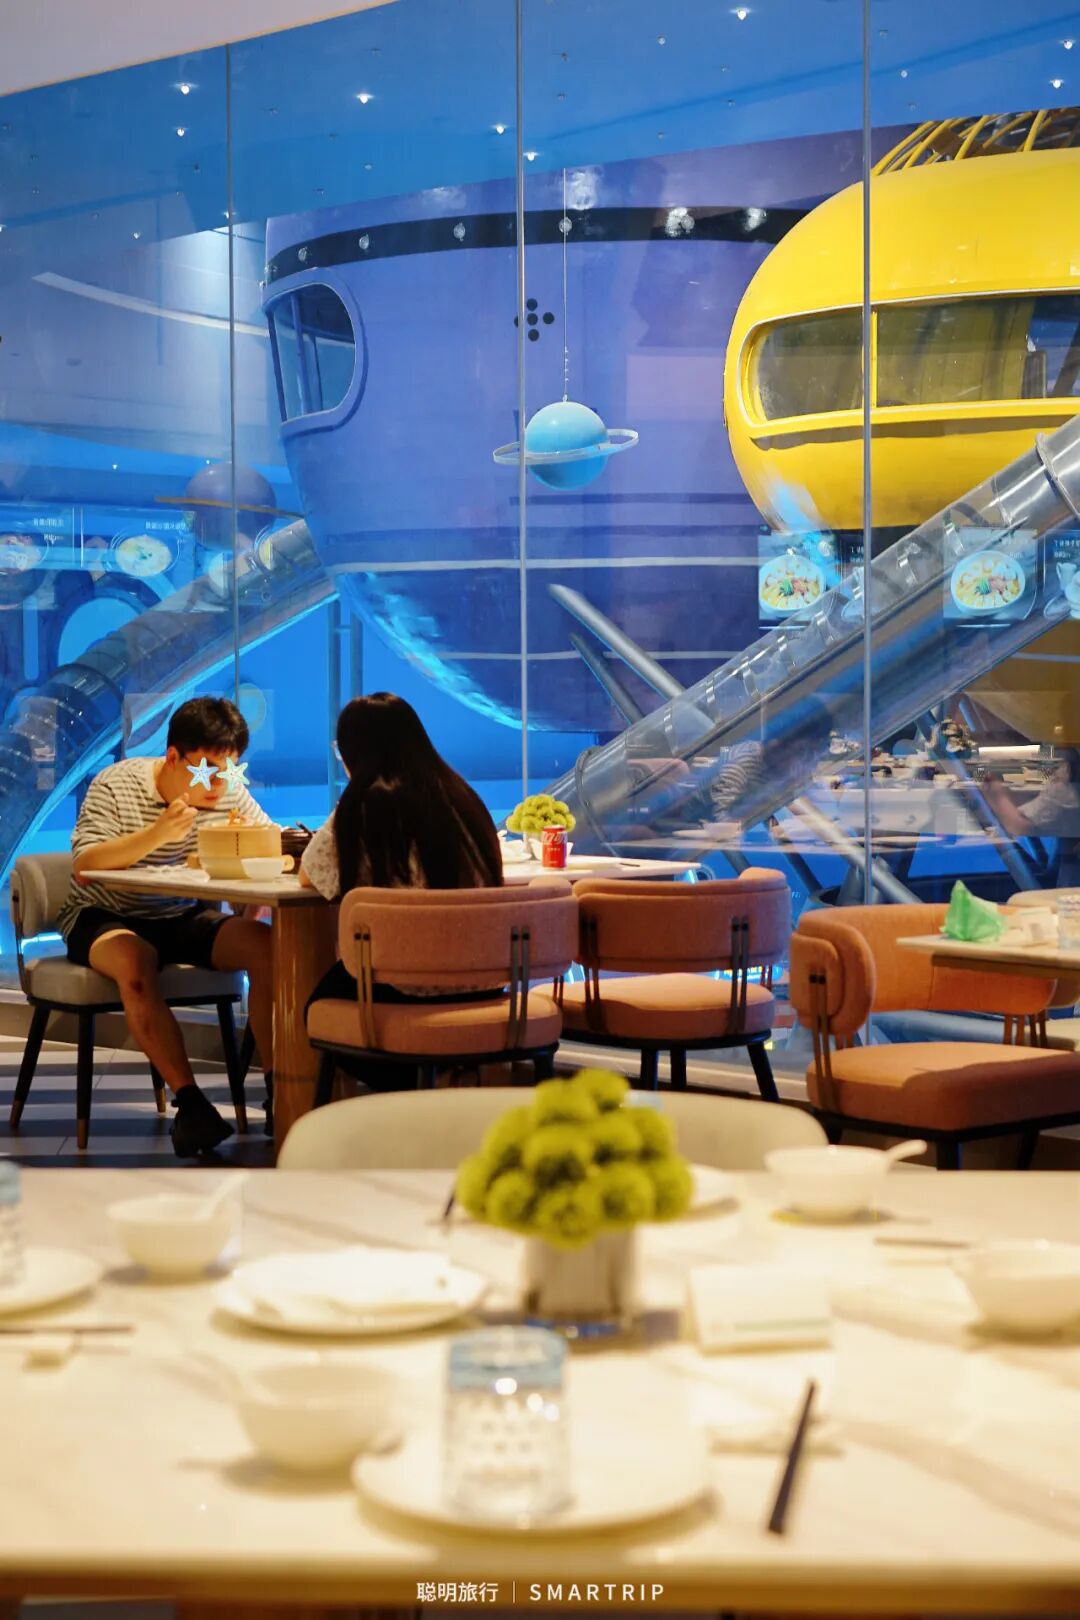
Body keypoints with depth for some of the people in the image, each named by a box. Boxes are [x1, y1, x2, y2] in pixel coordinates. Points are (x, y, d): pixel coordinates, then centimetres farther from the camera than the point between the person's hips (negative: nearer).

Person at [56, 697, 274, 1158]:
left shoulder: (230, 792, 0)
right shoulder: (115, 786, -13)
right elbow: (84, 869, -24)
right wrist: (156, 834, -38)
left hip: (185, 920, 4)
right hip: (104, 920, -4)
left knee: (267, 946, -22)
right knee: (136, 963, -39)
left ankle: (277, 1087, -20)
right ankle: (189, 1100, -37)